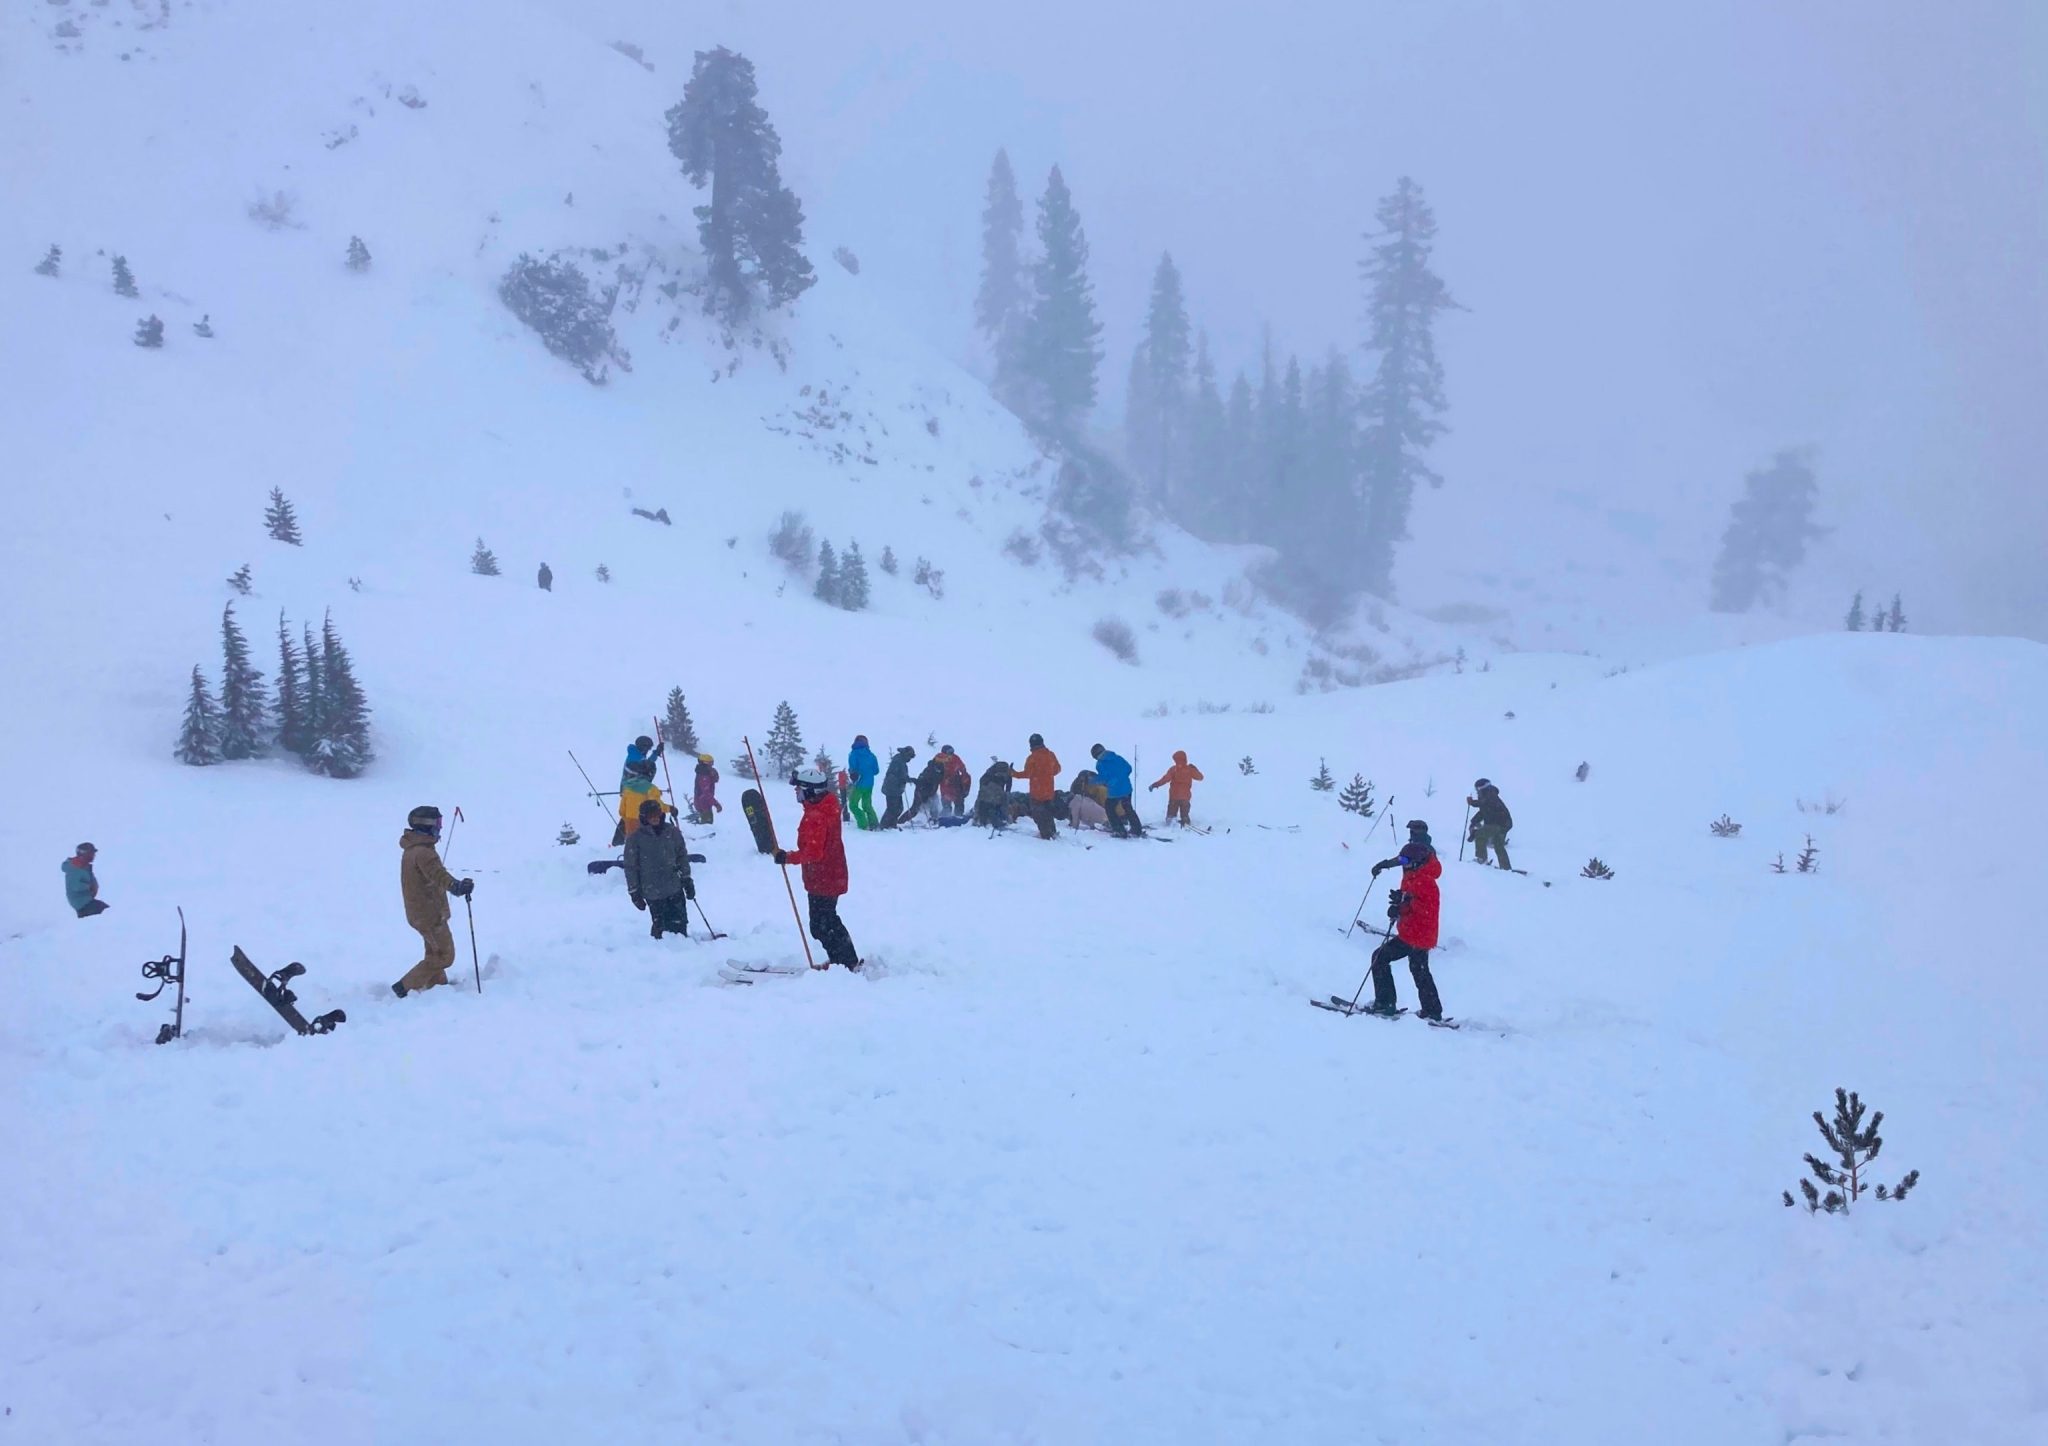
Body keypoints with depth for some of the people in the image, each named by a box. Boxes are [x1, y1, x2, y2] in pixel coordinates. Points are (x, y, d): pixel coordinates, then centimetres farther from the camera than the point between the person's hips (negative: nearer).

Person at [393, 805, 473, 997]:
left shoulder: (411, 849, 9)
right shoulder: (423, 853, -24)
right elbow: (439, 876, -43)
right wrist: (457, 886, -61)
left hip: (419, 912, 10)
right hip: (430, 913, -10)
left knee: (435, 951, 23)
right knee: (444, 956, -3)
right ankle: (405, 987, -3)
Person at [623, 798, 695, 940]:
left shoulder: (672, 832, 2)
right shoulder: (636, 838, -6)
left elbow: (682, 856, 13)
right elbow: (630, 867, 0)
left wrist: (687, 880, 12)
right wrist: (634, 892, 0)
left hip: (675, 887, 3)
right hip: (652, 892, -3)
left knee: (679, 923, 2)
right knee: (660, 925, -3)